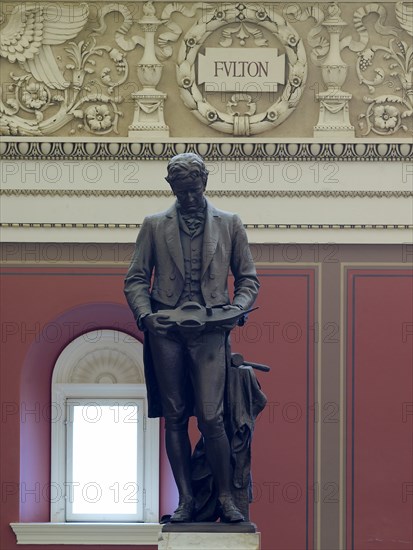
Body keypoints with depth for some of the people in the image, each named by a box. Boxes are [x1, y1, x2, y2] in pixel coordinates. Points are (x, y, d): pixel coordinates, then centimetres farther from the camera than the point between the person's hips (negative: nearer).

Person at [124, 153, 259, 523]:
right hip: (166, 329, 2)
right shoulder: (154, 226, 11)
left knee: (211, 418, -10)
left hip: (210, 330, -1)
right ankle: (186, 499, 9)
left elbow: (248, 278, 14)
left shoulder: (229, 224, 11)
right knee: (175, 418, 3)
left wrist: (237, 308, -5)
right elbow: (136, 279, 10)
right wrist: (145, 315, -8)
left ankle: (226, 498, 0)